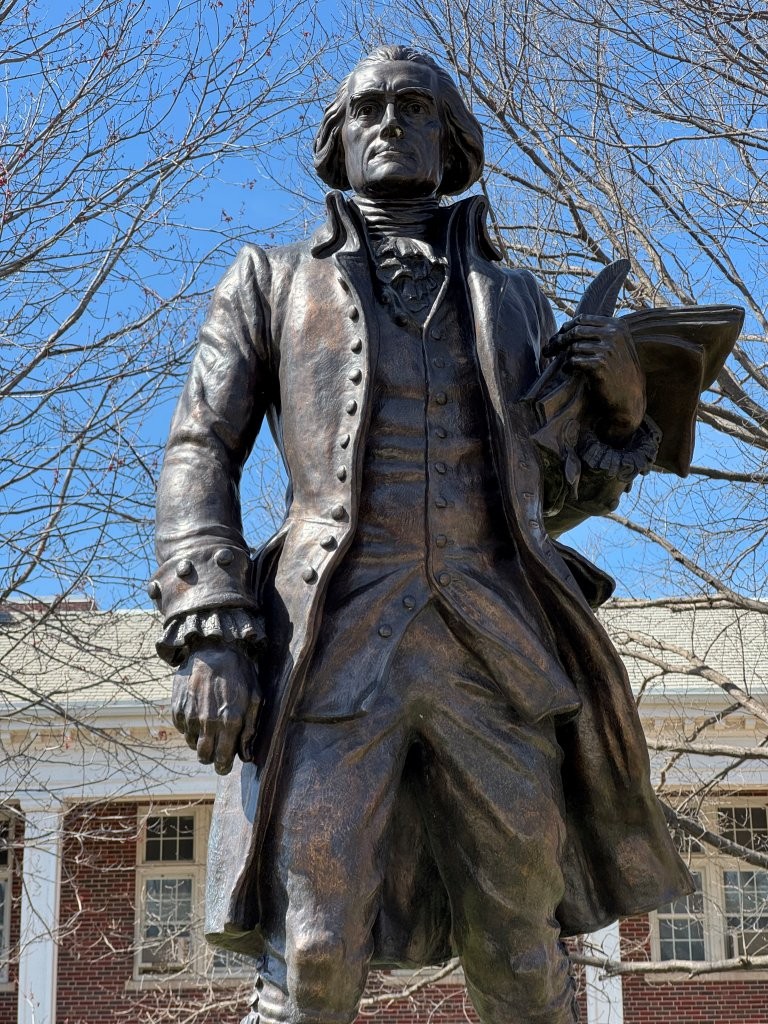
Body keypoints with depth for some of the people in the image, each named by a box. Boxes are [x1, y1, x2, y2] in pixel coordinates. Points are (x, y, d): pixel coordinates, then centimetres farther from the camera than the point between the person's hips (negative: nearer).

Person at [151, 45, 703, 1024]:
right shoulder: (273, 280, 19)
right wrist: (206, 632, -6)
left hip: (497, 646, 2)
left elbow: (560, 493, 26)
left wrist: (624, 402, 5)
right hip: (333, 639, -2)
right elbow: (199, 456, 9)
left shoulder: (514, 300, 24)